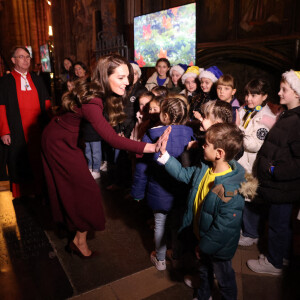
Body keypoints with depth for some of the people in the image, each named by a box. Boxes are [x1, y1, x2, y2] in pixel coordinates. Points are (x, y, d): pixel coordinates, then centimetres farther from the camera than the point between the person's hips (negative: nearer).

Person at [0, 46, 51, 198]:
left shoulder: (37, 79, 14)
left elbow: (46, 102, 13)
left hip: (39, 128, 3)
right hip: (18, 132, -3)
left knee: (40, 160, 8)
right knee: (21, 163, 2)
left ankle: (40, 190, 20)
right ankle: (22, 193, 15)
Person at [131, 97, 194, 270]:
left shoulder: (150, 137, -20)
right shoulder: (189, 135, -14)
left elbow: (142, 168, -14)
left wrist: (138, 192, -1)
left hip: (159, 192, -2)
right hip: (182, 191, 3)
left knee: (160, 224, 19)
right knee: (178, 223, 24)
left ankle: (160, 260, 38)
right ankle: (178, 256, 46)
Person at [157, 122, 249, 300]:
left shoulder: (231, 192, -39)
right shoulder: (204, 169, -15)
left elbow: (223, 229, -31)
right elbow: (184, 174, 2)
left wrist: (205, 246, -17)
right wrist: (164, 154, -2)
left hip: (218, 248, -7)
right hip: (202, 236, 8)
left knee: (224, 278, 23)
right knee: (204, 271, 34)